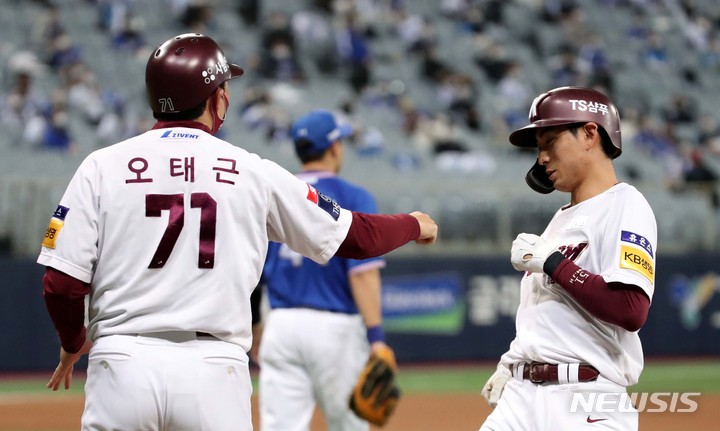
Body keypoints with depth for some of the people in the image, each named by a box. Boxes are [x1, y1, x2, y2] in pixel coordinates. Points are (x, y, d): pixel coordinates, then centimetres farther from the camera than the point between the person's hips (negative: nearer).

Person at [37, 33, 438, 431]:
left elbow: (61, 284, -1)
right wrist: (414, 225, 37)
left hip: (122, 366, 0)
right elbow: (356, 236, 15)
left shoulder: (101, 167, 4)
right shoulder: (254, 173, 6)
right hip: (215, 372, 0)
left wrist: (73, 342, 21)